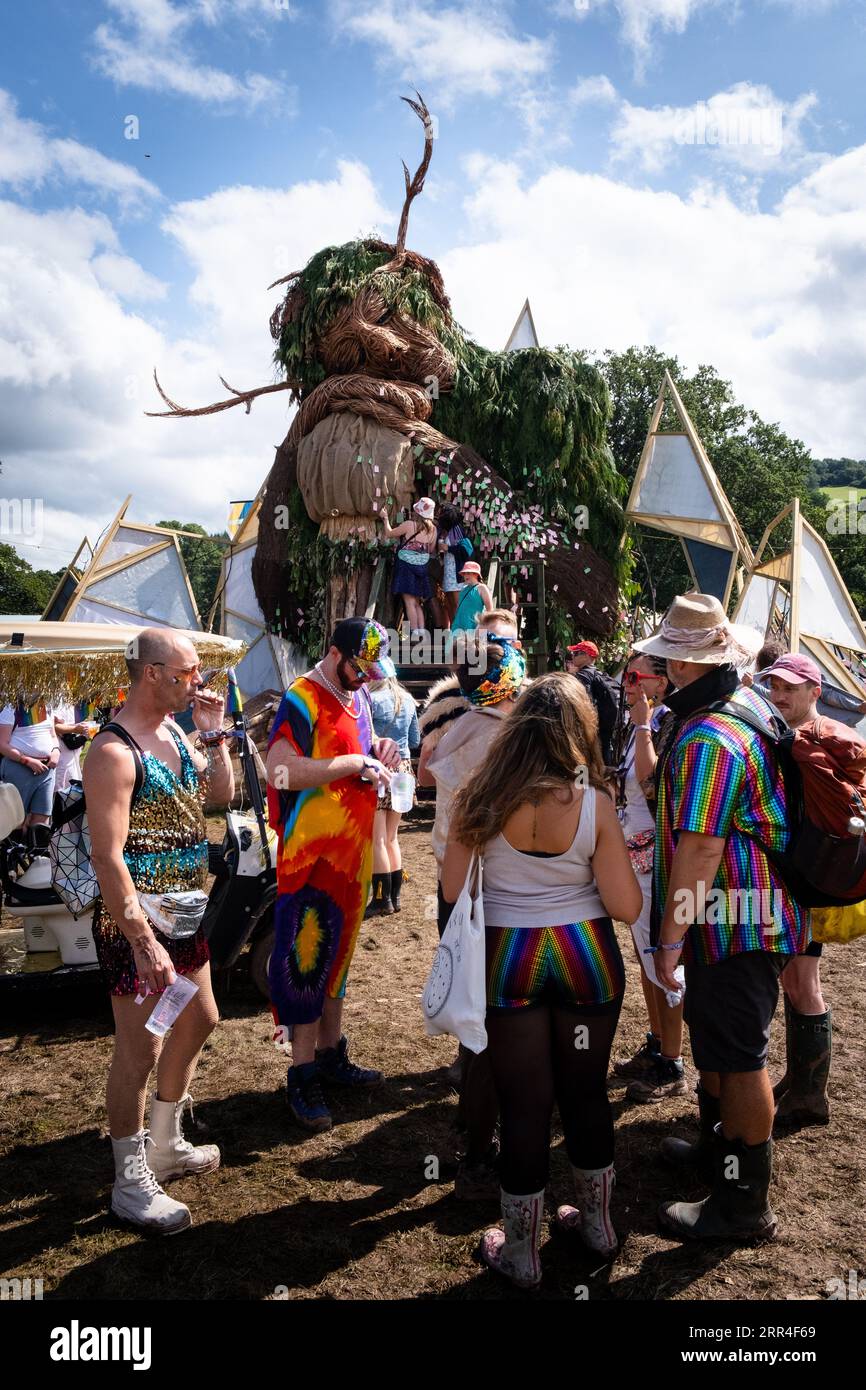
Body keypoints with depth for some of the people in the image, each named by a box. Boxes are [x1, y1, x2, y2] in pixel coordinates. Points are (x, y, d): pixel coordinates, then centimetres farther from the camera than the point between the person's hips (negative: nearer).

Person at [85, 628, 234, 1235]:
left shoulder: (176, 733, 6)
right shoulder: (115, 751, -21)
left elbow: (222, 794, 14)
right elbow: (108, 856, -25)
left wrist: (214, 733, 0)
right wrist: (144, 944, -27)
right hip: (137, 923, -10)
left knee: (199, 1021, 21)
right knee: (140, 1048, 1)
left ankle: (166, 1143, 41)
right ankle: (132, 1183, 20)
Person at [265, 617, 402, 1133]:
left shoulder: (360, 697, 12)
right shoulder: (302, 700, -15)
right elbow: (282, 771, -26)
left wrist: (378, 750, 3)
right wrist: (355, 762, -22)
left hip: (353, 849, 8)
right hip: (312, 853, -8)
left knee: (338, 951, 17)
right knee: (306, 956, -1)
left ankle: (332, 1054, 32)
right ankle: (303, 1077, 10)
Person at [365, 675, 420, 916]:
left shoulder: (372, 699, -10)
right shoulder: (408, 700, 9)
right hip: (403, 767, 6)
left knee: (377, 840, 0)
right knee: (392, 838, 15)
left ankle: (382, 900, 3)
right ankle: (395, 897, 19)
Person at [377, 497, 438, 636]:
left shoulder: (409, 525, -13)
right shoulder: (433, 529, 0)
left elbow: (389, 534, 0)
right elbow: (431, 550, 11)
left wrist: (385, 518, 15)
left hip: (407, 565, -5)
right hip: (423, 567, 5)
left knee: (410, 601, -6)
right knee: (418, 602, 14)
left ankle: (414, 633, -11)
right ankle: (422, 633, 10)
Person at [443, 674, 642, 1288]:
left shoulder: (480, 798, -12)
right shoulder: (594, 803, -13)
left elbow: (452, 889, -6)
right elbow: (625, 906, -12)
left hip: (509, 961, 0)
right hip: (587, 957, 1)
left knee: (525, 1103, 12)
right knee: (587, 1091, 20)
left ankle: (521, 1251, 26)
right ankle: (597, 1221, 39)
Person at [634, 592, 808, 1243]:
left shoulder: (707, 737, -26)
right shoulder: (749, 701, 6)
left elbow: (699, 850, -28)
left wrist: (671, 940, -22)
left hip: (733, 922, -10)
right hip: (755, 911, 11)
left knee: (738, 1057, 2)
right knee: (715, 1039, 25)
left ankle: (745, 1203, 17)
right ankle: (720, 1143, 44)